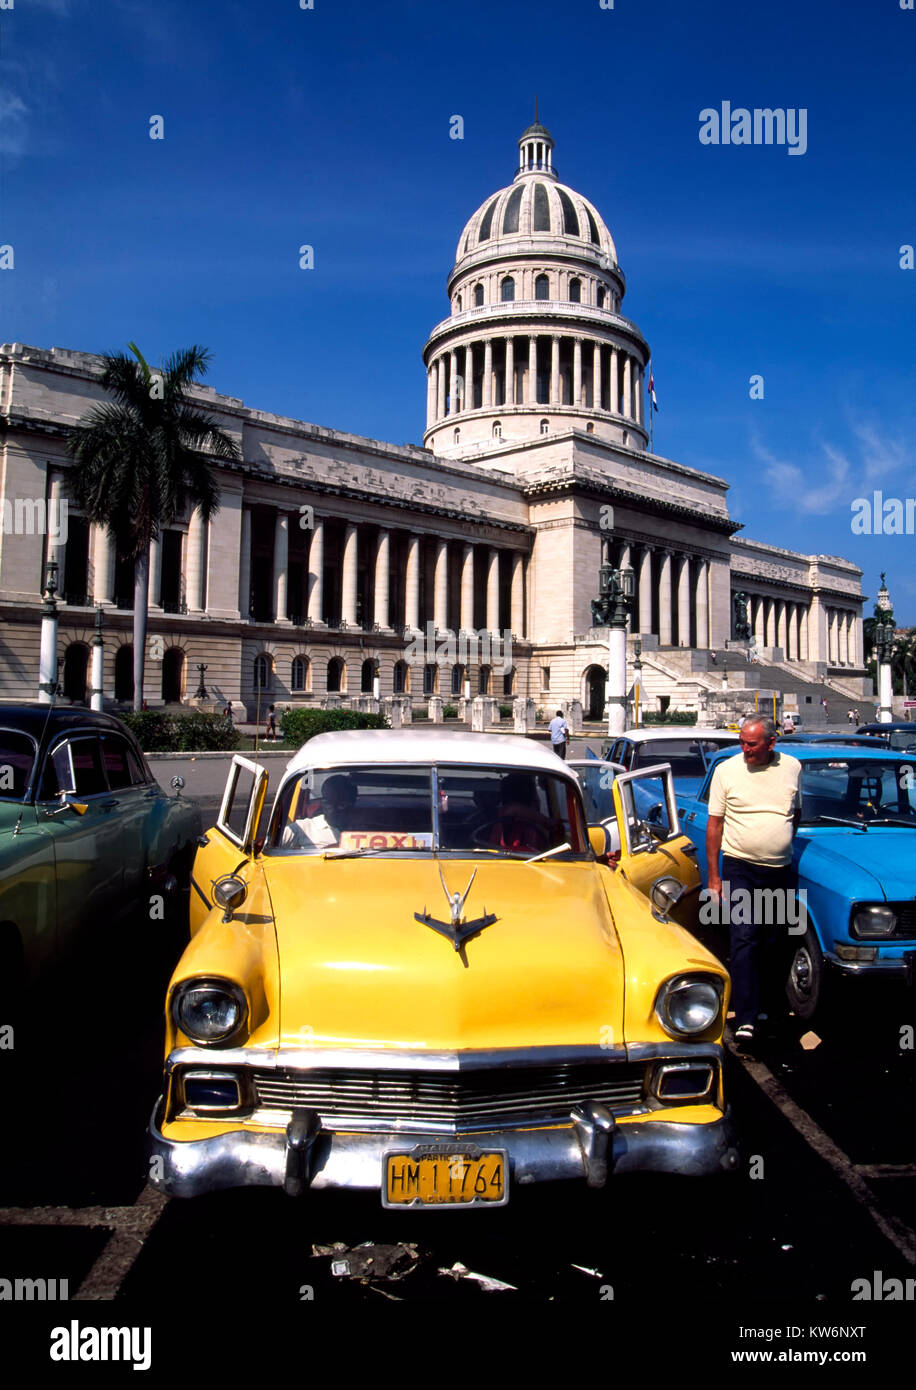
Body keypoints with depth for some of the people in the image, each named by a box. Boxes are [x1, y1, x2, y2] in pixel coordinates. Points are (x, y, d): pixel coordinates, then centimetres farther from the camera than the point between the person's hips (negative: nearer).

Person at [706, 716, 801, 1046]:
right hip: (740, 870, -3)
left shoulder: (792, 768, 3)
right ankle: (745, 1019, -9)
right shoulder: (727, 770, -4)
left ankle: (765, 1005, 28)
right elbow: (715, 824, -1)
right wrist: (714, 876, -3)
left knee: (774, 945, 11)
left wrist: (784, 846, 12)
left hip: (781, 871, 3)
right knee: (744, 942, -9)